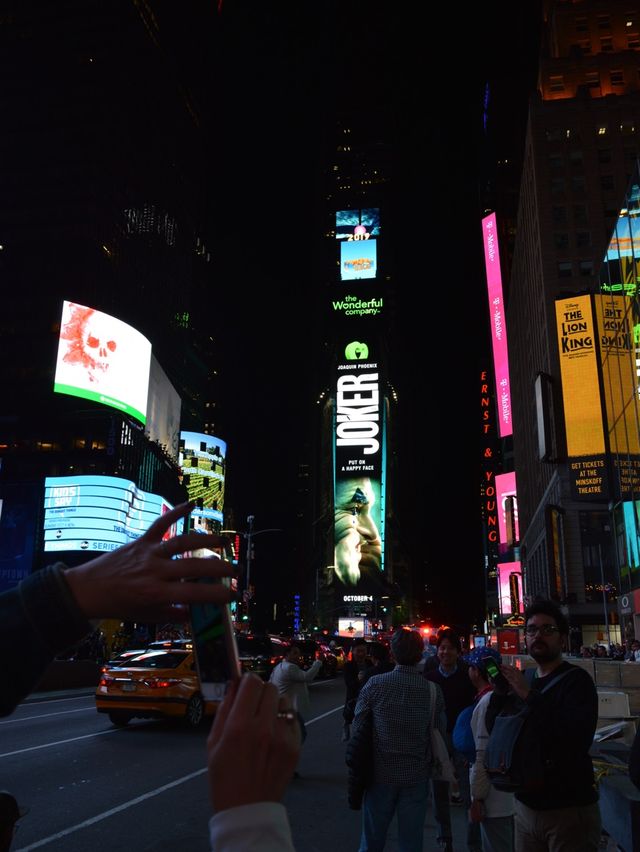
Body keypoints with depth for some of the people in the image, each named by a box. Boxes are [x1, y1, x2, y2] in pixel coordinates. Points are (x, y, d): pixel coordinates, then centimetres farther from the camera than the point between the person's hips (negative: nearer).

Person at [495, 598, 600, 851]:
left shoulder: (577, 680, -12)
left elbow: (578, 740, -28)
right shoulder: (525, 681, 8)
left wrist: (530, 696, -27)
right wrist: (499, 692, -10)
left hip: (570, 809, -6)